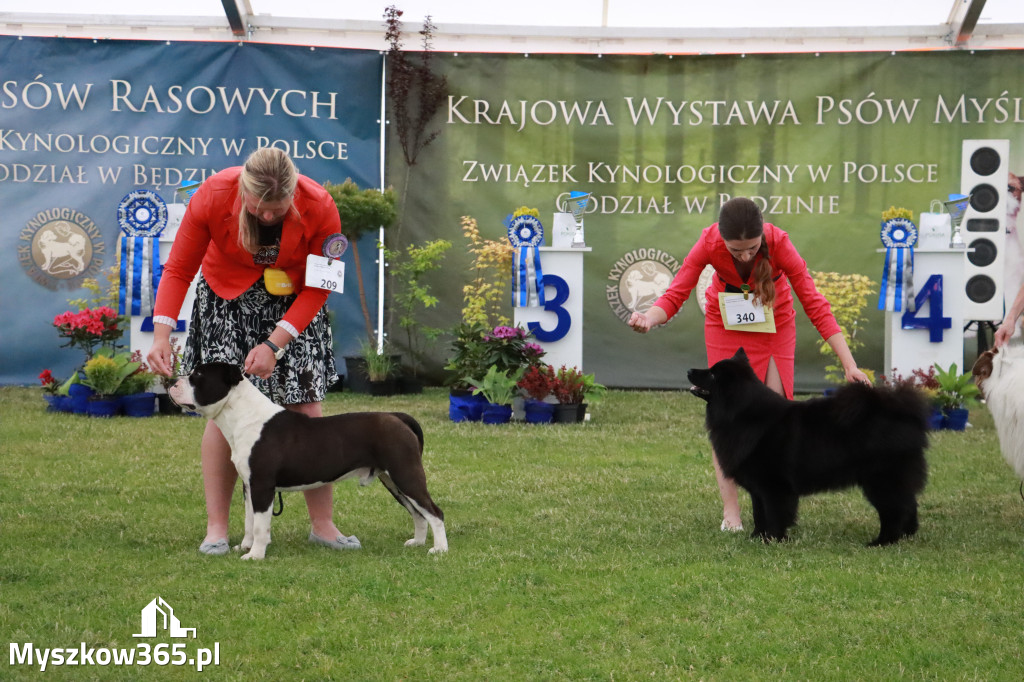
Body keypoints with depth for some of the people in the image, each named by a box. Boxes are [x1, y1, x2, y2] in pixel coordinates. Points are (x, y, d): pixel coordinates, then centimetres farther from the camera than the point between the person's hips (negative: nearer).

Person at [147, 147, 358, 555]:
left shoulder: (319, 208, -26)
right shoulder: (212, 197, -26)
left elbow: (317, 288, -15)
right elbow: (178, 269, -17)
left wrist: (274, 344, -23)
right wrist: (161, 334, -29)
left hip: (293, 303, 1)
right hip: (227, 299, 0)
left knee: (307, 410, -5)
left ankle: (323, 524, 6)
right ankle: (216, 528, -4)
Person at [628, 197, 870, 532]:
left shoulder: (779, 243, -33)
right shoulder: (709, 243, -31)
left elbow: (814, 303, -28)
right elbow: (675, 294, -28)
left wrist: (849, 364, -33)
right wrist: (649, 318, -52)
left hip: (774, 324, 0)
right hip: (725, 325, 0)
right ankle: (730, 508, -1)